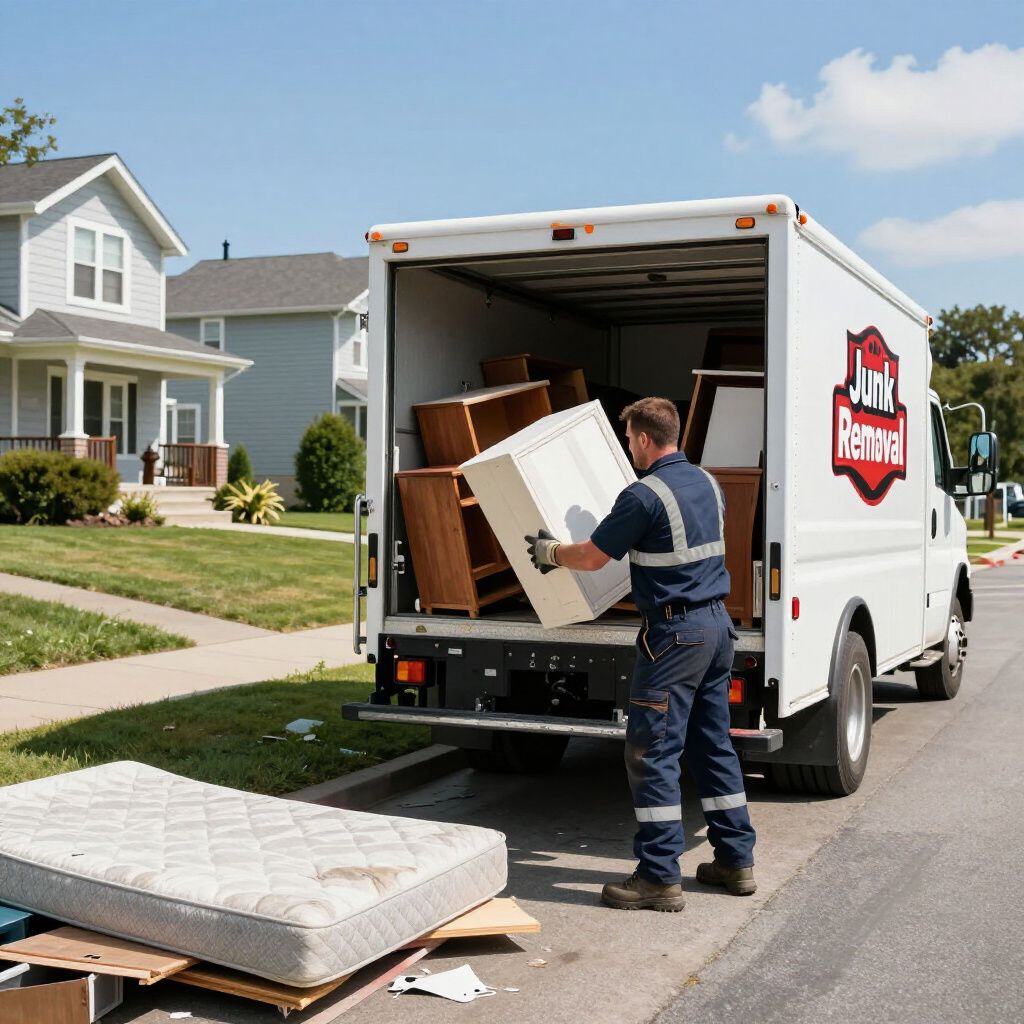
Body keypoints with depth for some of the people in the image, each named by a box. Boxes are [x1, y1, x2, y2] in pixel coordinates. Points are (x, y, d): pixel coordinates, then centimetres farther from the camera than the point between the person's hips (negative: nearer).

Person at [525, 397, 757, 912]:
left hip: (674, 632, -9)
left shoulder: (644, 495, -15)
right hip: (717, 623, 9)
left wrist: (549, 551, 13)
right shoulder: (707, 483, 10)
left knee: (652, 752, -3)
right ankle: (736, 860, 21)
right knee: (714, 745, 15)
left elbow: (591, 557, -7)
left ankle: (660, 876, -1)